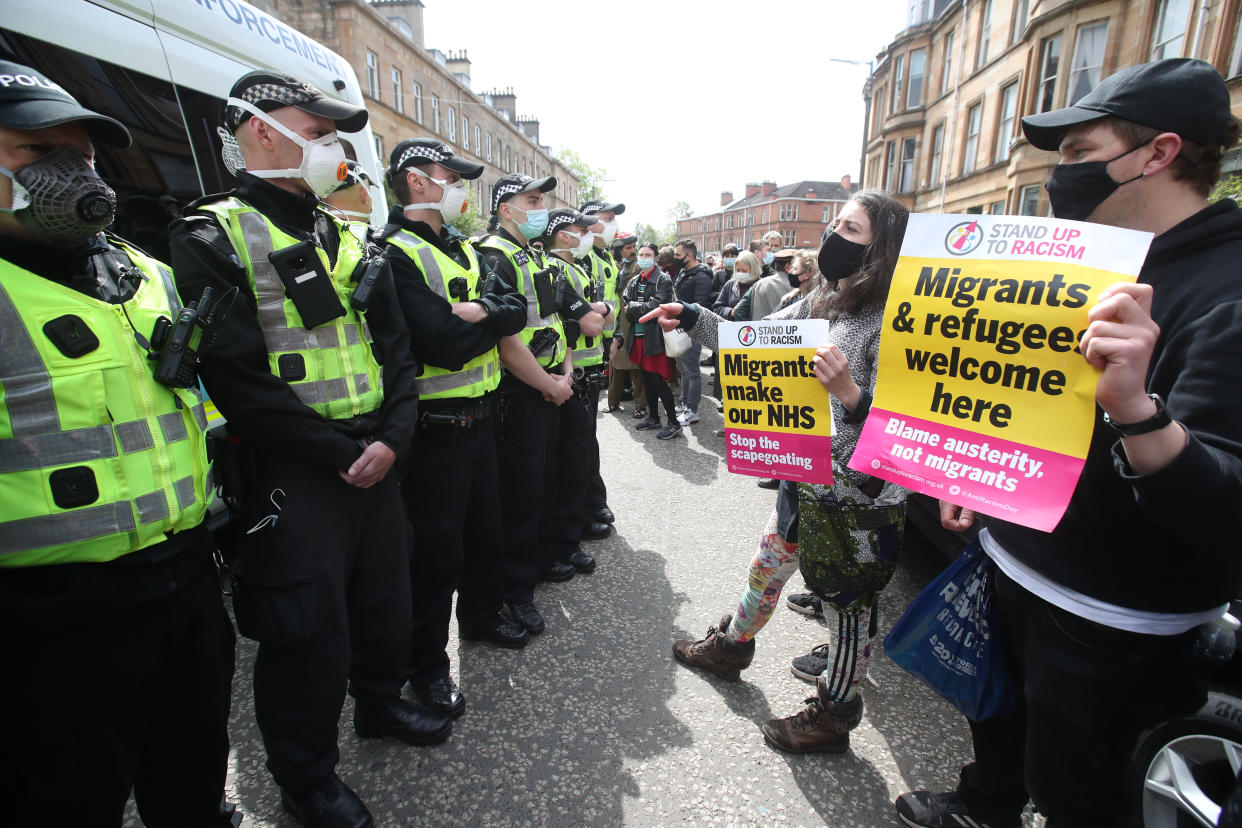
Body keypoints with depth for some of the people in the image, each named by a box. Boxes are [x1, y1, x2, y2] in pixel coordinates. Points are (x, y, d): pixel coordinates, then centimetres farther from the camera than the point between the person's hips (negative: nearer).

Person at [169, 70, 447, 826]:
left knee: (386, 596, 20)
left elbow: (395, 343, 8)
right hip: (293, 477, -6)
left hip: (374, 461, 7)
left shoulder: (344, 239, 12)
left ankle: (381, 701, 46)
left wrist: (392, 436, -6)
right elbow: (239, 381, -18)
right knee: (308, 630, 6)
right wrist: (340, 454, -16)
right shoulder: (214, 238, -10)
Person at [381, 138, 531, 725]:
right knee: (437, 548, 3)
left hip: (479, 413, 8)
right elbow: (442, 345, -26)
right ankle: (427, 665, 23)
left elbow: (516, 311, 3)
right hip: (436, 427, -8)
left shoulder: (462, 248, 13)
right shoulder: (395, 254, -15)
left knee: (485, 527, 21)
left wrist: (480, 310, -18)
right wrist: (492, 318, -9)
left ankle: (480, 615, 44)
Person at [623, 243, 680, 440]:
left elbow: (656, 306, -18)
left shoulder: (663, 280, -6)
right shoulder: (634, 281, 14)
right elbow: (625, 305, 3)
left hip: (655, 337, -7)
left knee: (658, 381, -8)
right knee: (647, 379, 14)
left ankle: (673, 423, 1)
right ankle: (654, 418, 26)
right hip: (639, 336, 7)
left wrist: (633, 308, -8)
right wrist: (643, 312, -13)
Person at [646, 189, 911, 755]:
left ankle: (834, 714, 34)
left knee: (852, 604, 12)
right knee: (766, 570, 24)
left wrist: (849, 394, -40)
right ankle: (731, 647, 50)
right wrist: (692, 317, -3)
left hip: (860, 499, -7)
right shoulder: (820, 305, 3)